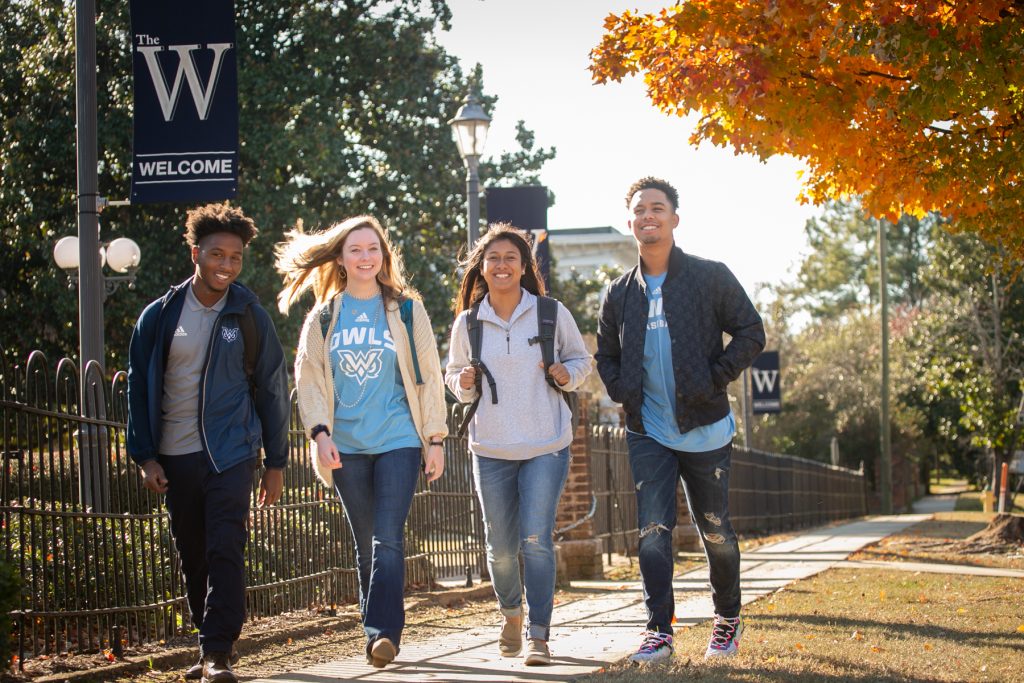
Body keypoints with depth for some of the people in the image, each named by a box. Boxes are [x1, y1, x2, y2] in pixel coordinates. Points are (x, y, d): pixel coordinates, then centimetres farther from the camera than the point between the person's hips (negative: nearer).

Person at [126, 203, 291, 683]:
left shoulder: (249, 316, 1)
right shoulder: (160, 316, 3)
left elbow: (273, 388, 6)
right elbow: (139, 387, 7)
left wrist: (276, 463, 4)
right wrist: (146, 457, -1)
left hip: (231, 453, -2)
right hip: (176, 457, 2)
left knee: (225, 552, -12)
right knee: (193, 557, 8)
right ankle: (212, 644, 21)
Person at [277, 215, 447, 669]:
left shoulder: (406, 310, 5)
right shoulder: (323, 317, 9)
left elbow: (428, 376, 6)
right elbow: (308, 377, 7)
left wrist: (435, 439, 1)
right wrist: (320, 432, -7)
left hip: (397, 440, -2)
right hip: (346, 446, 2)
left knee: (388, 538, -15)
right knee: (365, 544, 7)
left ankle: (383, 632, -20)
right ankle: (378, 635, 15)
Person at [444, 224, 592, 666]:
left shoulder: (552, 314, -2)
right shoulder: (467, 323, 2)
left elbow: (581, 359, 10)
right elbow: (454, 374, 15)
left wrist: (567, 375, -11)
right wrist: (464, 383, -7)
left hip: (546, 447, -2)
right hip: (491, 449, 2)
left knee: (537, 541, -12)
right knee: (500, 547, 7)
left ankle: (538, 635, -4)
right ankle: (511, 613, 35)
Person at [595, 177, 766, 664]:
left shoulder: (711, 278, -3)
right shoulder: (619, 294, 7)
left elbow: (751, 333, -2)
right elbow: (606, 354, 19)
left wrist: (716, 378, -12)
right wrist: (622, 393, 1)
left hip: (704, 428, -2)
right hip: (648, 433, 2)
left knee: (715, 531, 7)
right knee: (652, 532, -6)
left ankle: (728, 619, 26)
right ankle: (659, 631, -3)